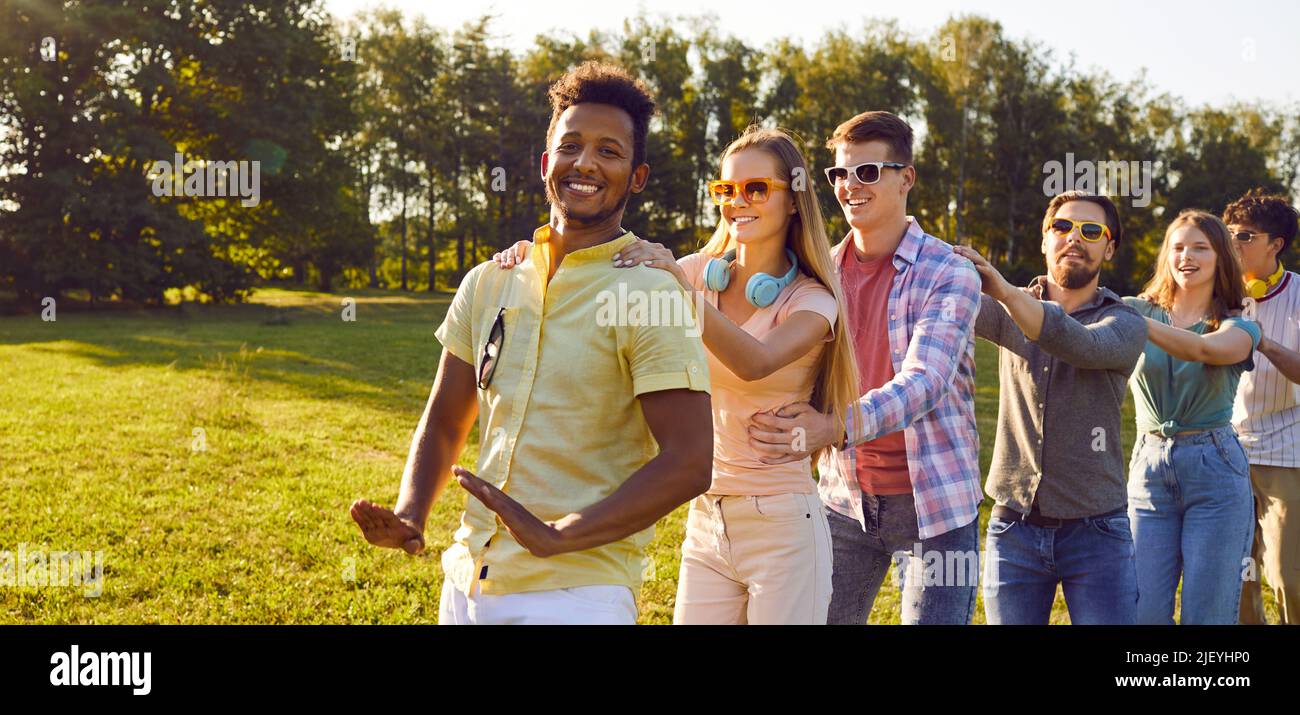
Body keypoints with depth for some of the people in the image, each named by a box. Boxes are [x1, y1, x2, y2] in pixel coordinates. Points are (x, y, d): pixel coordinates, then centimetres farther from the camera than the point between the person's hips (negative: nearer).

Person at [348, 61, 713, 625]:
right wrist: (409, 517, -1)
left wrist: (556, 537, -22)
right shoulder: (487, 284, 8)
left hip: (576, 593, -5)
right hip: (466, 582, 5)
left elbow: (688, 464, -16)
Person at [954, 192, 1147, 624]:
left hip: (1095, 529, -2)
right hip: (1013, 527, 2)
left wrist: (1000, 288, -37)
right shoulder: (1009, 312, 8)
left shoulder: (1125, 324, 0)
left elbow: (1081, 346, -23)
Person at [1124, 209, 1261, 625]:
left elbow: (1204, 348, -22)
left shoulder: (1238, 329, 1)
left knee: (1208, 615, 1)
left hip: (1215, 471, -1)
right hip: (1150, 469, 1)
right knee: (1143, 611, -2)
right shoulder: (1139, 310, 8)